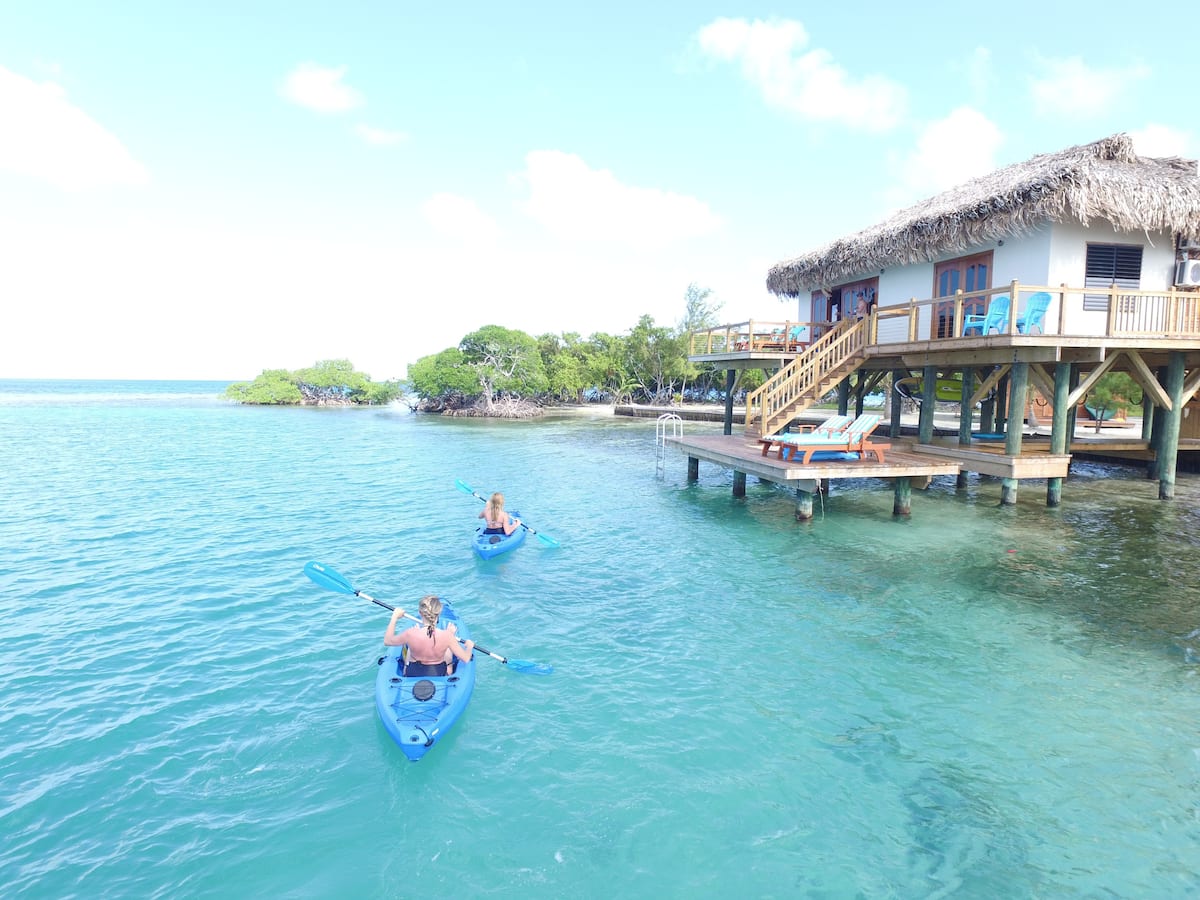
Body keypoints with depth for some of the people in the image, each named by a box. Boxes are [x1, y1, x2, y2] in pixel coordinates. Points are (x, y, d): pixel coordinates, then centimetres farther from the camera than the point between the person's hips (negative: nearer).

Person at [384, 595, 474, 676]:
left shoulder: (410, 634, -28)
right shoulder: (447, 636, -29)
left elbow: (387, 641, -7)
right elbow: (466, 658, -16)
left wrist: (394, 617, 2)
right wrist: (469, 646, 6)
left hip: (411, 674, 1)